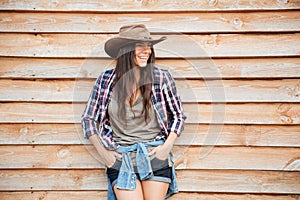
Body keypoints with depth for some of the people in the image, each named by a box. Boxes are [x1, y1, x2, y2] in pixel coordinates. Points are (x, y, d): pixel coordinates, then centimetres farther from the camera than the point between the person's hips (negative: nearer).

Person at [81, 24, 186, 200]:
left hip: (155, 155, 1)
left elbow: (179, 116, 8)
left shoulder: (162, 78, -2)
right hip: (120, 158, 0)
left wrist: (167, 146, -3)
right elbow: (89, 119, 8)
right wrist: (103, 152, 1)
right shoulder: (107, 80, -1)